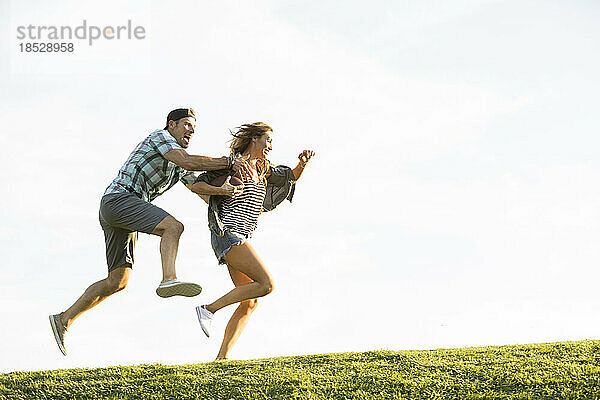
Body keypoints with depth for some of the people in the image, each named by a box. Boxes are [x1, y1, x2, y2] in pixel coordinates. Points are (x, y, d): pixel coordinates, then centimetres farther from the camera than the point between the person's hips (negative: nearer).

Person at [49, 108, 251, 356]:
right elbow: (188, 162, -16)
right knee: (173, 226, -26)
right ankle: (169, 280, -47)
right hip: (118, 199, -9)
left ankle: (64, 319, 11)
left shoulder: (180, 167, 28)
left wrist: (224, 189, -2)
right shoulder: (160, 136, 1)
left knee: (117, 281, 6)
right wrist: (230, 162, -14)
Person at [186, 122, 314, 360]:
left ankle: (221, 357, -4)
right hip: (228, 232, -9)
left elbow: (291, 177, 29)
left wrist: (302, 162, 8)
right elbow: (195, 185, -4)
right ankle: (208, 309, -13)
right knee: (266, 284, -18)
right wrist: (221, 191, -20)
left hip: (240, 238, 9)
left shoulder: (261, 169, 20)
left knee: (250, 302, 1)